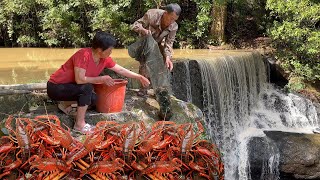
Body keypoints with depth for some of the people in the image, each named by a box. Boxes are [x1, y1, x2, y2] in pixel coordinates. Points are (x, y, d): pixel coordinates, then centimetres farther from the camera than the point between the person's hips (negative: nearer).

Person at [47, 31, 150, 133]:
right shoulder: (84, 55, -29)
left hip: (70, 87, 8)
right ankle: (79, 124, -16)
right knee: (87, 88, -27)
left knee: (92, 98, -10)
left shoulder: (105, 59, -4)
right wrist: (102, 79, -22)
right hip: (55, 87, -8)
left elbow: (120, 70, 8)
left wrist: (139, 77, 8)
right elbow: (79, 79, -32)